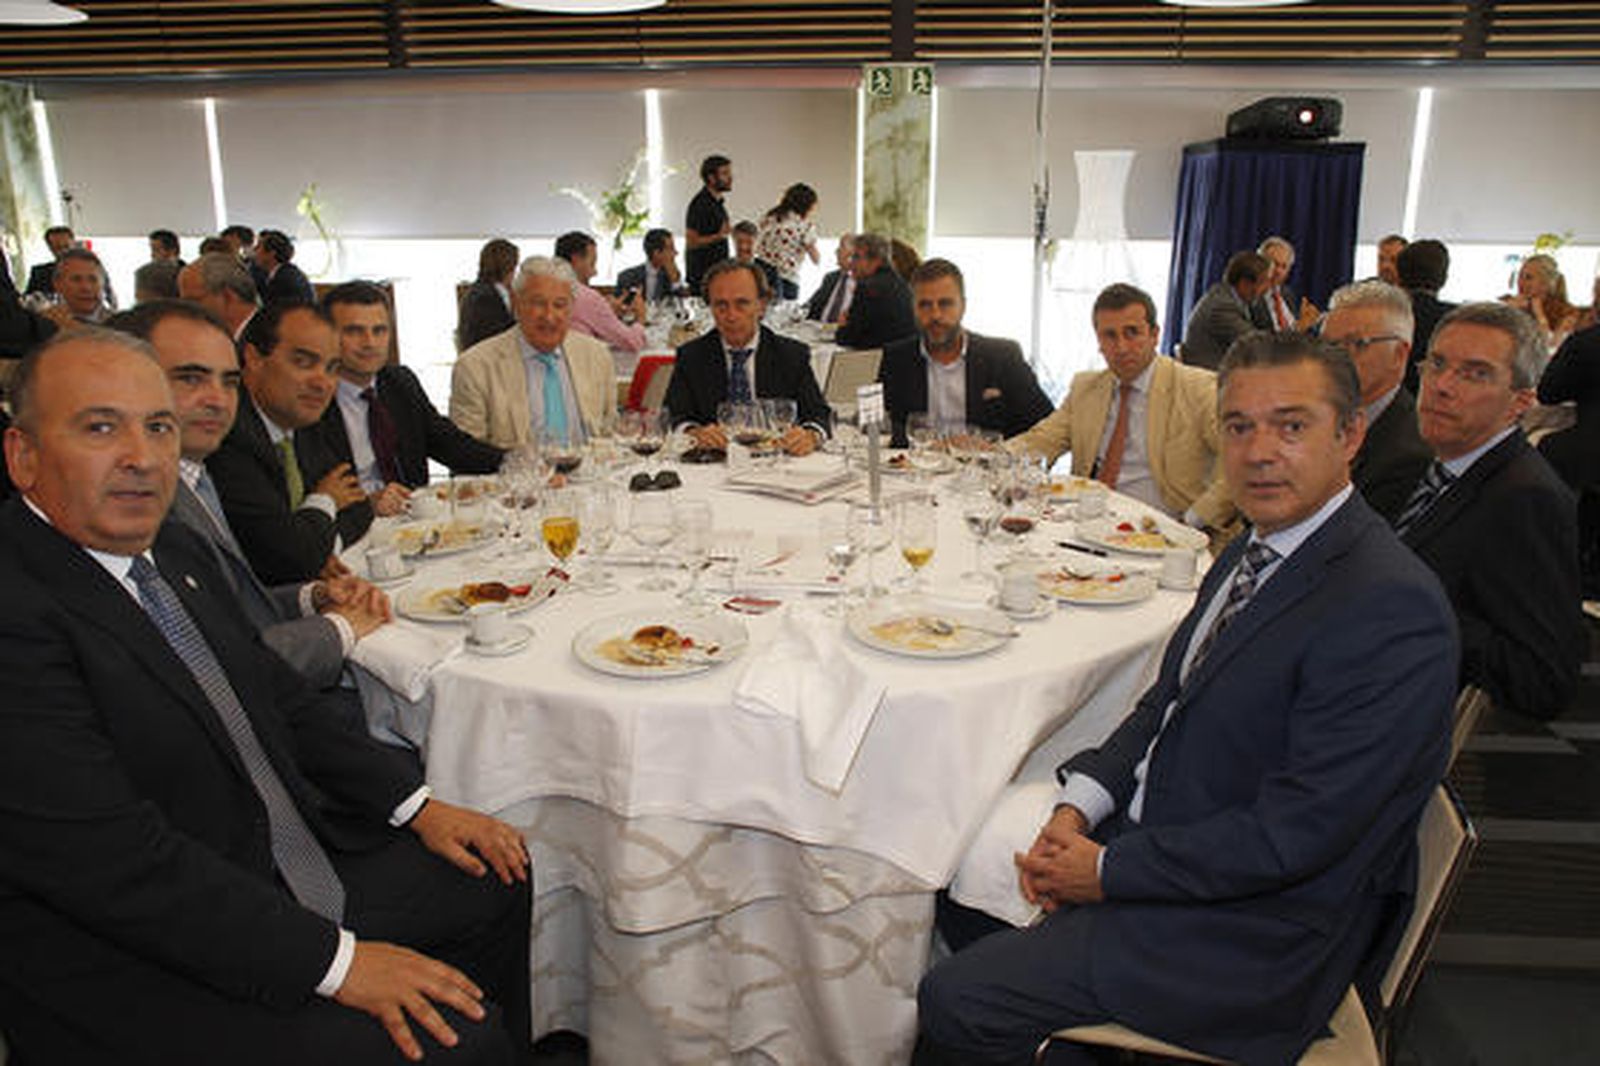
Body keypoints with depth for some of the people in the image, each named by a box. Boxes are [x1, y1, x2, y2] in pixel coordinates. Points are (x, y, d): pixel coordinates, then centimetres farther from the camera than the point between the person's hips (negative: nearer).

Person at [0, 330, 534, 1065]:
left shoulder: (173, 550, 5)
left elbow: (277, 698, 12)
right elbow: (118, 862, -25)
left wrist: (418, 807, 3)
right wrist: (336, 960, -22)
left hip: (287, 876, 9)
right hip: (150, 984, -9)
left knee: (502, 876, 13)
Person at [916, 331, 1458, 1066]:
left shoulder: (1391, 608, -25)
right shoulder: (1252, 553, 6)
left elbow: (1295, 833, -26)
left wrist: (1109, 868, -17)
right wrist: (1078, 807, -5)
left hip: (1251, 934, -8)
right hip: (1150, 840, 8)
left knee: (953, 1003, -11)